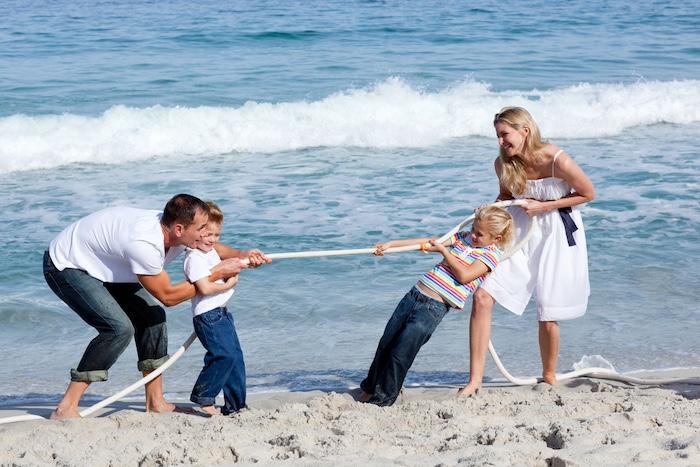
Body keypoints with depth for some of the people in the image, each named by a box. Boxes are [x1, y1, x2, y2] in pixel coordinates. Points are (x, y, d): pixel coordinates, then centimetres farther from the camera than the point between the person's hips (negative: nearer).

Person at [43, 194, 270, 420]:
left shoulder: (169, 229, -12)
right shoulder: (143, 243, -37)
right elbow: (168, 296, -25)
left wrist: (242, 255, -9)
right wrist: (217, 273, -22)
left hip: (98, 264, 10)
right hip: (64, 266, -10)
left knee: (151, 315, 4)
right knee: (119, 328, -23)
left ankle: (155, 402, 12)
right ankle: (65, 409, -18)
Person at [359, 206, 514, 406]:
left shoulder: (491, 254, -3)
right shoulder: (463, 237, 16)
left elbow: (464, 275, -16)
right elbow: (427, 242, 13)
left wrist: (444, 250, -7)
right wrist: (391, 244, 7)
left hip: (435, 307, -6)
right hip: (415, 294, 6)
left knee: (400, 353, -8)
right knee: (385, 344, 10)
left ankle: (383, 399, 7)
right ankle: (370, 387, 29)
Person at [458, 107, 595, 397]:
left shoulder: (557, 161, -25)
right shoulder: (503, 164, -9)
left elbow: (588, 194, -10)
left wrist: (543, 206, -17)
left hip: (556, 234, -4)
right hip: (520, 230, 4)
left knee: (548, 315, 1)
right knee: (482, 297, -10)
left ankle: (549, 378, 27)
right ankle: (475, 379, -3)